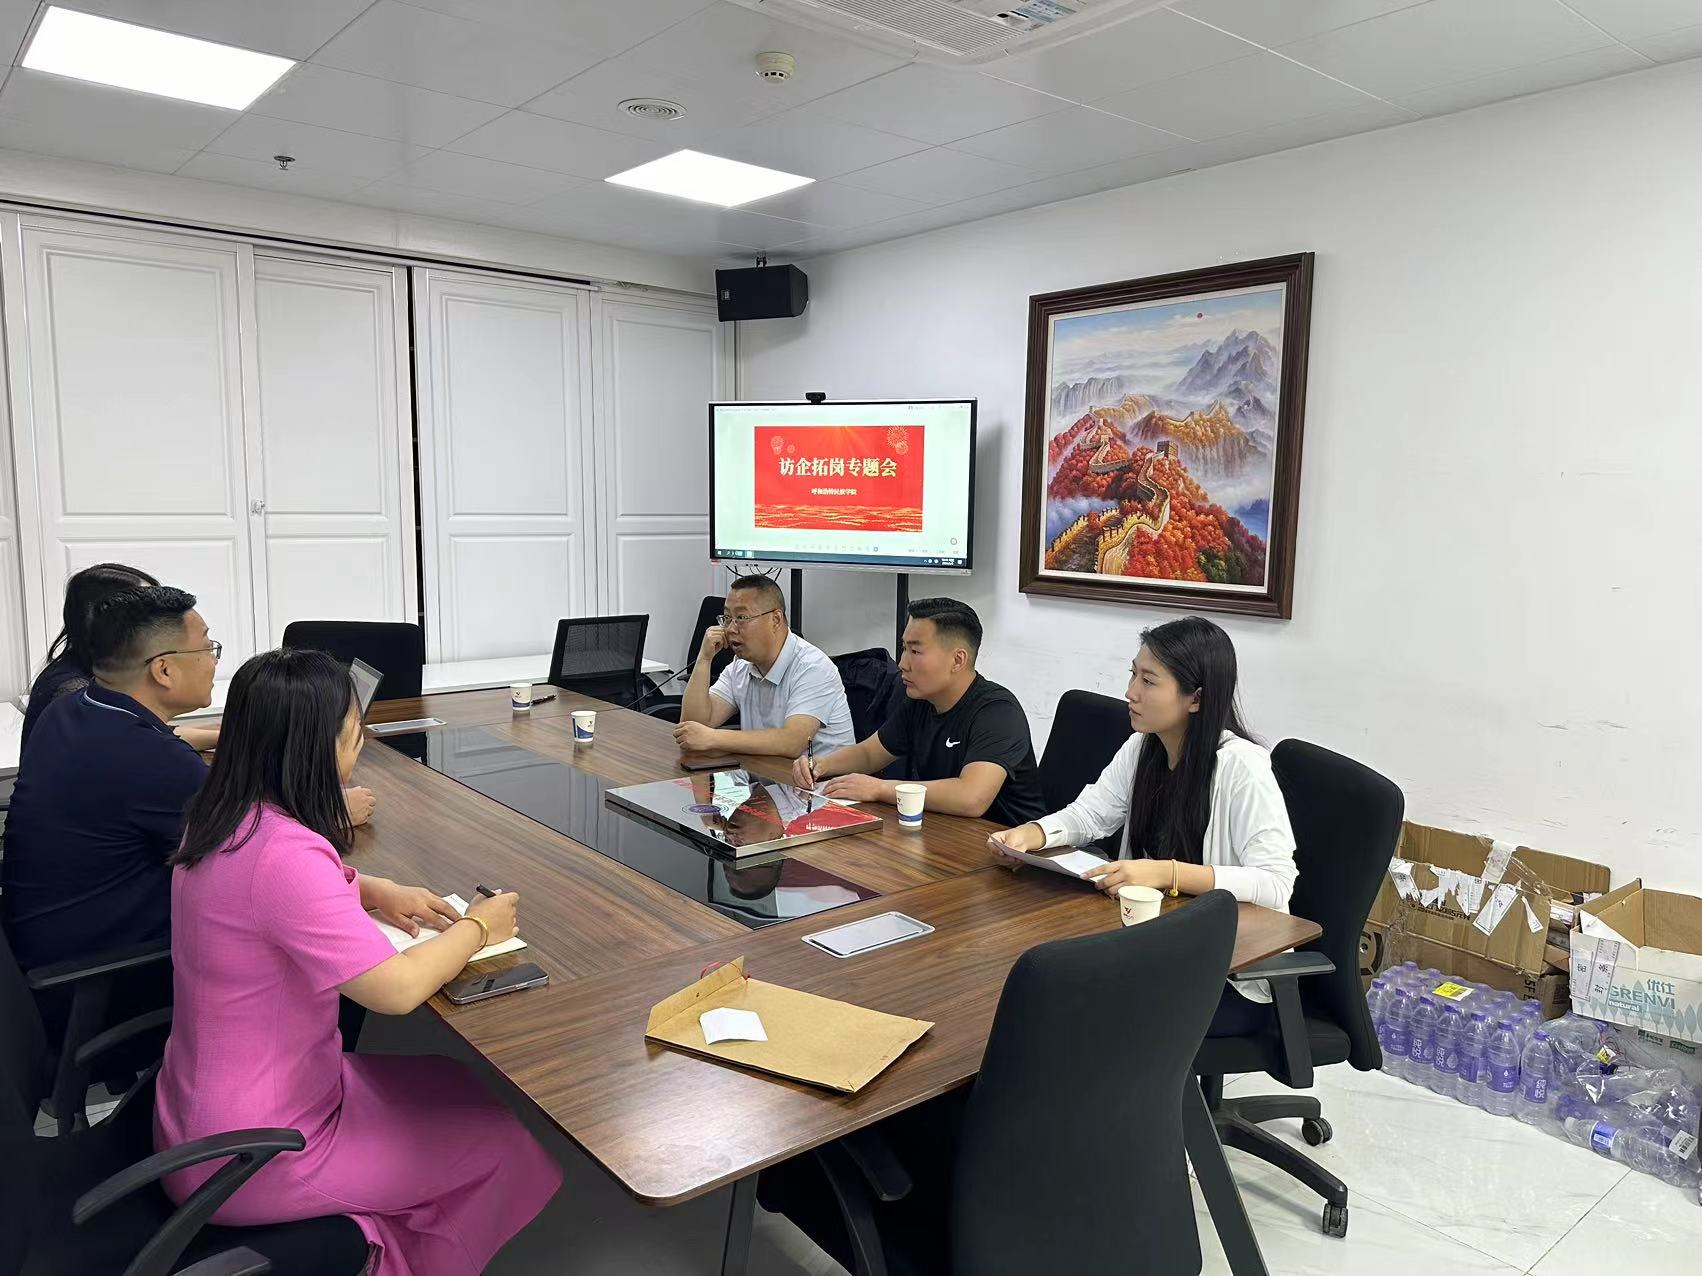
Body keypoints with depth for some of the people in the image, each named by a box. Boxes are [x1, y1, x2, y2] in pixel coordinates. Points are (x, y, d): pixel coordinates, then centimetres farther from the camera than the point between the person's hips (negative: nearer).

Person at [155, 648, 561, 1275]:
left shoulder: (225, 820, -3)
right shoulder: (284, 854, -32)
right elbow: (396, 988, -31)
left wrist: (378, 892, 2)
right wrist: (476, 927, -13)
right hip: (248, 1159, -8)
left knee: (455, 1088, 18)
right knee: (501, 1142, 6)